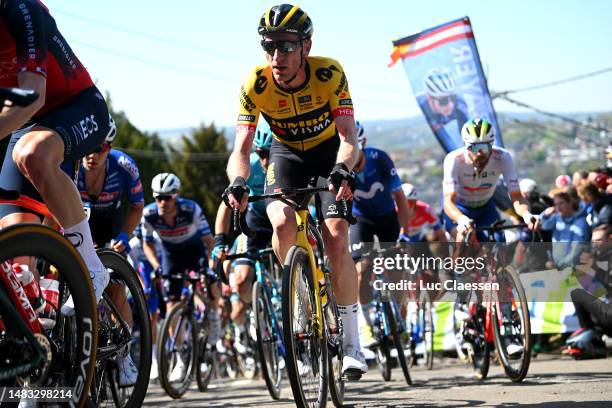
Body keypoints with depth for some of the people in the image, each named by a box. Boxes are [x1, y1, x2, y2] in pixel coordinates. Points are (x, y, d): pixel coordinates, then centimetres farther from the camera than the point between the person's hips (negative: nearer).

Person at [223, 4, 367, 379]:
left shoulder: (329, 74, -29)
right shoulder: (255, 85, -25)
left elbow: (348, 138, -33)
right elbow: (242, 149, -28)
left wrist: (343, 170, -55)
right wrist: (238, 182, -50)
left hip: (329, 152, -1)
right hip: (287, 154, 2)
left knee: (337, 238, -19)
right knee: (283, 223, -28)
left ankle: (352, 342, -9)